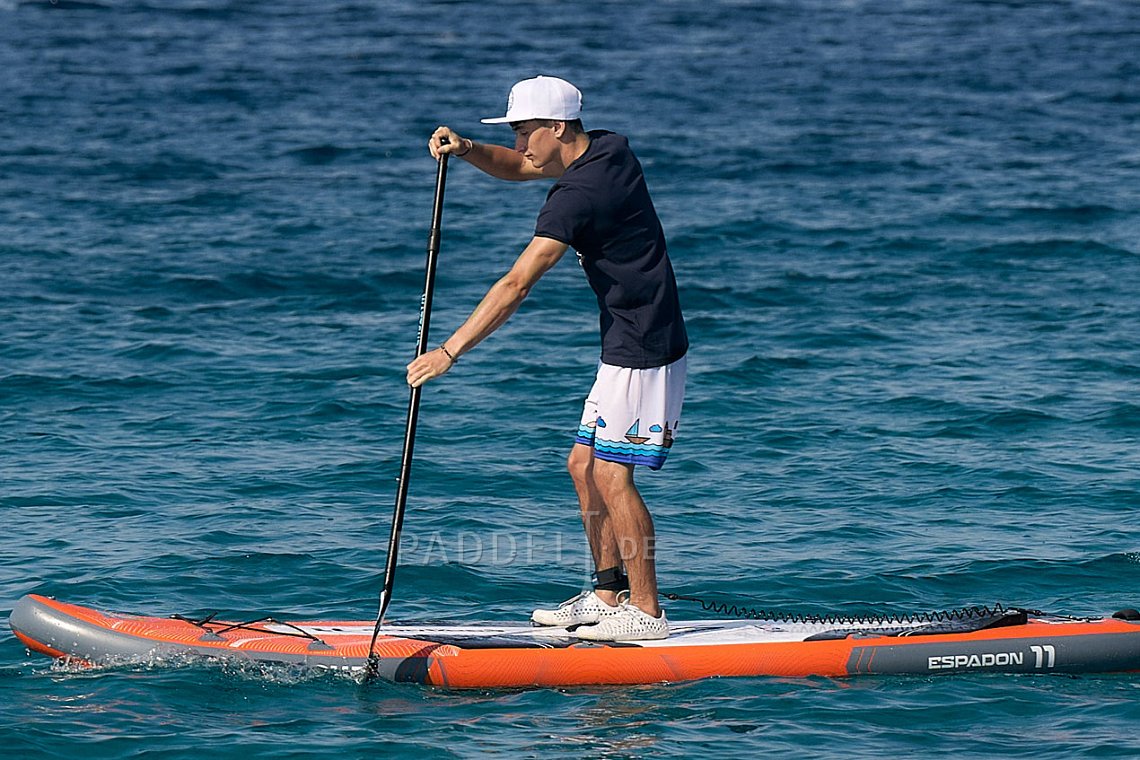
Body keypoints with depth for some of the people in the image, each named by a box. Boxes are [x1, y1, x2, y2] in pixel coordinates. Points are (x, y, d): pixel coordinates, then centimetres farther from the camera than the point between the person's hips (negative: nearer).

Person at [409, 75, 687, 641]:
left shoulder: (576, 196, -21)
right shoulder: (609, 148, 8)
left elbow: (515, 286, -25)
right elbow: (516, 168, 23)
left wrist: (449, 351, -25)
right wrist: (466, 150, 3)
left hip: (642, 352, -10)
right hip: (627, 346, 10)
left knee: (610, 474, -10)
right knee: (584, 465, 13)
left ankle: (646, 613, -6)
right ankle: (609, 595, 18)